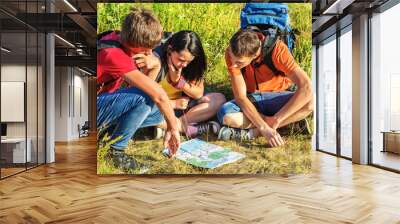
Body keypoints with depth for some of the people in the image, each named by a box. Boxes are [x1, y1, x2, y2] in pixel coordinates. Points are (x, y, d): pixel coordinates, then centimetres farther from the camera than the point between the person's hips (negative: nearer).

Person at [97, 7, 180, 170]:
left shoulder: (118, 38, -5)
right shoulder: (115, 54, -31)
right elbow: (159, 94, -32)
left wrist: (154, 65, -14)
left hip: (104, 101, 9)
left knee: (158, 113, 1)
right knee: (145, 97, -30)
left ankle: (104, 130, 4)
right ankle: (115, 149, -11)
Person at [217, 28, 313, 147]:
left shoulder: (277, 49, -27)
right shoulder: (232, 54, -22)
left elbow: (306, 88, -33)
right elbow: (240, 97, -23)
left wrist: (275, 121, -33)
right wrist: (264, 128, -34)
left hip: (275, 97, -1)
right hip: (250, 100, 1)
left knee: (310, 102, -31)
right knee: (226, 115, -32)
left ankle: (252, 132, -22)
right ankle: (292, 120, -17)